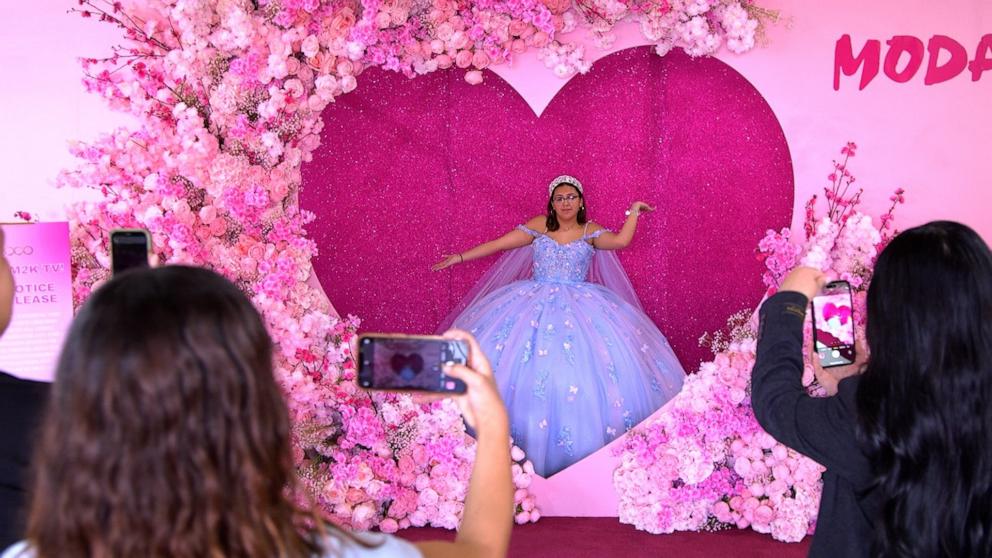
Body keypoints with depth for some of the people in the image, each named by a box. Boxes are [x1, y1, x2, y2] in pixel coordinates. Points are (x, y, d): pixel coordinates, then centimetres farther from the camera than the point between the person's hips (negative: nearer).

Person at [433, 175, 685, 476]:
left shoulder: (590, 231, 6)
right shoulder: (539, 225, 7)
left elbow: (621, 240, -12)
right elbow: (499, 243, 8)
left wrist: (634, 211, -4)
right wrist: (460, 257, 8)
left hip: (580, 306, -1)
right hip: (536, 304, 1)